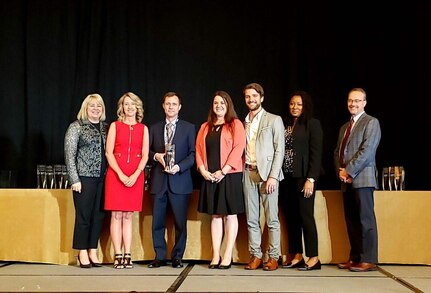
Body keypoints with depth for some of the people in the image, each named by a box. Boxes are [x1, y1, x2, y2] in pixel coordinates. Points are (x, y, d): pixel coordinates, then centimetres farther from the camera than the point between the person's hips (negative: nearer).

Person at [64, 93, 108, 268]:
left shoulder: (106, 127, 12)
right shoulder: (76, 127, 0)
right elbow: (69, 154, -4)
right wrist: (74, 179, -9)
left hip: (103, 178, 4)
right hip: (84, 177, -4)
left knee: (98, 215, 6)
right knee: (83, 215, 1)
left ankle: (93, 251, 16)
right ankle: (83, 252, 12)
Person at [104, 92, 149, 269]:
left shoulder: (143, 128, 10)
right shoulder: (115, 126, 6)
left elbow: (145, 155, 4)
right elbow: (109, 153, -1)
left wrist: (135, 175, -11)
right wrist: (121, 175, -12)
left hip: (135, 176, 1)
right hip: (115, 174, -1)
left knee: (128, 216, 4)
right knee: (116, 215, -2)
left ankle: (127, 256, 5)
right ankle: (118, 256, 1)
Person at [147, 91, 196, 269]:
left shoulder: (189, 128, 8)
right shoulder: (154, 128, 15)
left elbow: (193, 154, 2)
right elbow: (147, 152, 14)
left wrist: (179, 167, -13)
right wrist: (156, 156, -8)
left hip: (180, 180, -2)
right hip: (158, 181, 2)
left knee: (180, 222, 0)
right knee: (157, 222, 3)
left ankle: (177, 257, 12)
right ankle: (160, 257, 14)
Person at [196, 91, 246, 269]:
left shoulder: (235, 124, 1)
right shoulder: (205, 127, 16)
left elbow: (238, 149, -9)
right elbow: (198, 149, 11)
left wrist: (223, 171, -15)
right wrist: (202, 170, -4)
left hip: (229, 176, -4)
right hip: (210, 177, 5)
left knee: (230, 215, 0)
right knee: (215, 216, 7)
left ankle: (227, 256, 4)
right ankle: (215, 256, 9)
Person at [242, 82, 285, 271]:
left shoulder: (274, 120, 2)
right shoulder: (243, 123, 15)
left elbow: (279, 150, -4)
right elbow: (241, 150, 15)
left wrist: (273, 176, -12)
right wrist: (241, 170, 1)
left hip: (267, 173, -4)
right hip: (248, 173, 4)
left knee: (271, 219, -2)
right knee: (251, 219, 6)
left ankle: (273, 257, 5)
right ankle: (255, 256, 13)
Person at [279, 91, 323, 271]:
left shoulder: (312, 124, -1)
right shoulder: (285, 125, 13)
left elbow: (316, 154, -7)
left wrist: (310, 179, -14)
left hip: (303, 177, -5)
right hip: (286, 178, 5)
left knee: (305, 216, -4)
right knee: (291, 217, 6)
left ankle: (313, 258, 4)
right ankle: (296, 255, 14)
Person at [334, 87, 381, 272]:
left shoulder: (371, 122, -1)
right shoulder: (344, 127, 22)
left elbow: (366, 150, -12)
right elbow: (337, 152, 19)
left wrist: (349, 171, -13)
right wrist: (340, 171, 0)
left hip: (362, 178, -7)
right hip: (347, 180, 7)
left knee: (365, 219, -6)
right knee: (351, 220, 8)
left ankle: (369, 260, -3)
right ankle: (355, 257, 14)